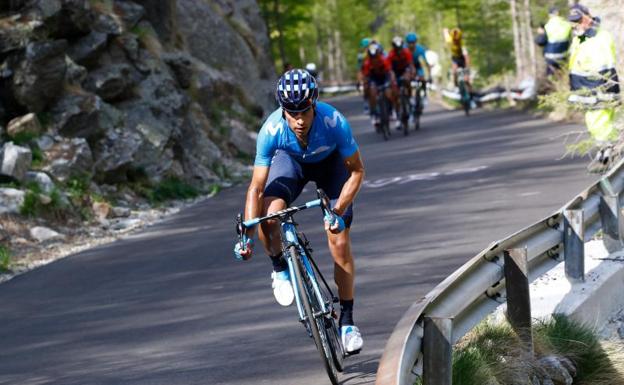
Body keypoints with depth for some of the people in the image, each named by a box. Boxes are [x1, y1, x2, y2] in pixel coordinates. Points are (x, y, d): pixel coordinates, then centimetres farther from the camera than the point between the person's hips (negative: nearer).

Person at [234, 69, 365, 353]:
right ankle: (280, 268, 2)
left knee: (339, 240, -9)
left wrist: (339, 210, -36)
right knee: (269, 215, -29)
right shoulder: (272, 130, -36)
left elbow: (356, 171, -23)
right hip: (291, 161, 0)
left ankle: (347, 320, 6)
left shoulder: (334, 122, -37)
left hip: (330, 163, 0)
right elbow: (257, 187, -29)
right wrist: (247, 235, -38)